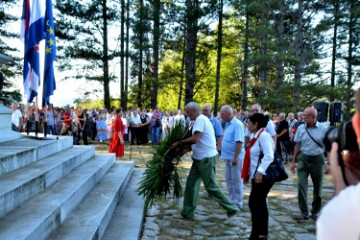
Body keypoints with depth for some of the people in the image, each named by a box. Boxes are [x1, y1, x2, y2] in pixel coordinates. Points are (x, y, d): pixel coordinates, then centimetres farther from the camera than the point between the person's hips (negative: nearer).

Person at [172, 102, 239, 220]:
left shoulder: (200, 119, -17)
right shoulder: (200, 119, 15)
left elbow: (194, 139, -25)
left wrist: (179, 143, -13)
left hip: (206, 158, -10)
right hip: (200, 158, 10)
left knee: (211, 187, -3)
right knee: (191, 183, 11)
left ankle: (232, 210, 9)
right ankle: (188, 212, 19)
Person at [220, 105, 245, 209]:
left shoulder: (237, 124, -17)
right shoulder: (228, 124, 11)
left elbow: (239, 142, -23)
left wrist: (235, 157, -24)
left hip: (235, 158, -9)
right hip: (228, 157, 9)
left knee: (236, 181, 1)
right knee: (229, 180, 16)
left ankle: (238, 203, 13)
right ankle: (232, 201, 27)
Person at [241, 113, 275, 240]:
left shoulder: (263, 135, -15)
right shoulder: (256, 136, 14)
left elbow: (269, 156, -24)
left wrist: (260, 172, -28)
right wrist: (249, 173, 19)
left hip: (264, 176, -10)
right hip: (257, 176, 10)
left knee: (254, 204, -5)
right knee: (260, 204, 13)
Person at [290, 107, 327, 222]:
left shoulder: (323, 129, -5)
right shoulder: (300, 128, 0)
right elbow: (298, 145, 7)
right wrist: (293, 161, 7)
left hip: (317, 160, -1)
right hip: (303, 158, 1)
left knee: (318, 188, 10)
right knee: (301, 185, -8)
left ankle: (315, 212, 28)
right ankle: (304, 213, -1)